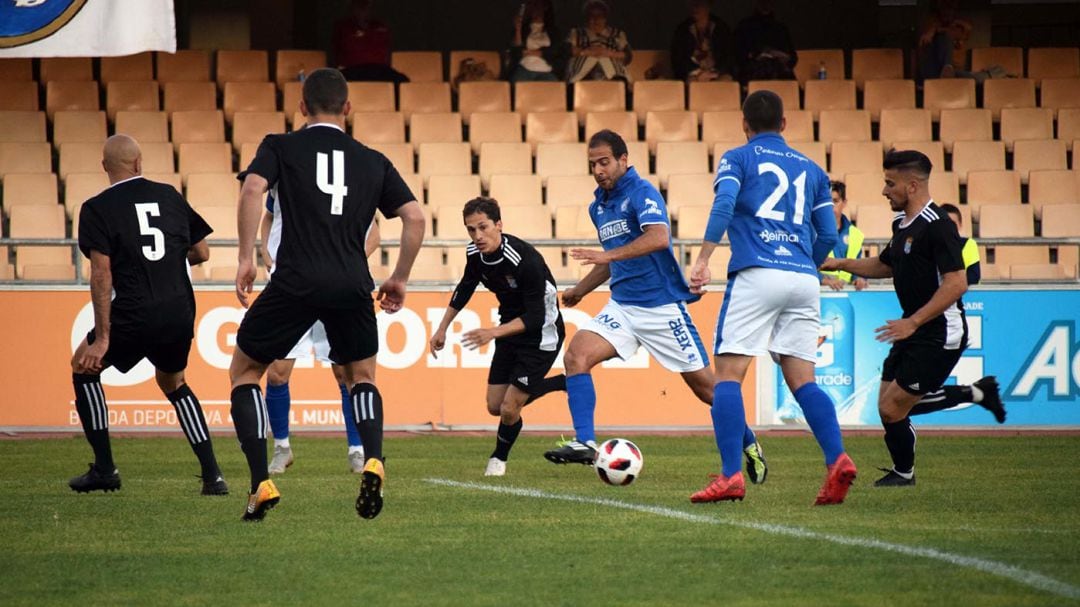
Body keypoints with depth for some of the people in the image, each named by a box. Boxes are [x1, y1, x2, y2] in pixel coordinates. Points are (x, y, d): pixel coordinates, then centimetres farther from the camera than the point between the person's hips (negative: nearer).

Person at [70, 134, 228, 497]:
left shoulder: (97, 209, -4)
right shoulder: (170, 196, 9)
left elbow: (102, 274, -11)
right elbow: (201, 253, 14)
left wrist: (102, 337, -12)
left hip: (134, 316, -4)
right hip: (180, 313, 4)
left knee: (84, 368, 22)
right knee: (173, 384, 28)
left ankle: (104, 469, 16)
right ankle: (212, 476, 15)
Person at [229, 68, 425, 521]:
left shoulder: (280, 147, 10)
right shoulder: (373, 161, 17)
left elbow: (253, 188, -10)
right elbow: (415, 218, 10)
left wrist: (245, 258, -7)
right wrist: (399, 279, 19)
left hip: (295, 281, -2)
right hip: (352, 286, 2)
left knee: (244, 371, 15)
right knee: (362, 377, 23)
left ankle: (261, 484, 1)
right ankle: (373, 462, -7)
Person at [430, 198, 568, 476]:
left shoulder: (525, 260, -32)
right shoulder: (475, 254, -10)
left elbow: (535, 318, -29)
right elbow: (464, 290, 12)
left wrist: (494, 333, -37)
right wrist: (442, 329, 13)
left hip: (540, 335, -7)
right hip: (510, 330, 7)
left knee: (509, 409, -9)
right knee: (495, 406, 9)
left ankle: (499, 458, 23)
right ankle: (564, 384, 29)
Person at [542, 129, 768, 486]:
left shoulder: (641, 193, -12)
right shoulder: (599, 206, 13)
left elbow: (658, 238, -31)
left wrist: (607, 256, -35)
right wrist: (580, 290, 28)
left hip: (663, 307, -7)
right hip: (622, 307, 7)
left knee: (703, 385, 2)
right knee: (576, 354, -18)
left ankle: (749, 445, 24)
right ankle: (584, 443, -23)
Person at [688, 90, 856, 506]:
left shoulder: (737, 159, 9)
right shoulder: (811, 169, 21)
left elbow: (724, 204, -10)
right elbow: (828, 236, 18)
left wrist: (703, 260, -15)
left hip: (756, 274, -4)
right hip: (804, 281, 4)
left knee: (728, 374, -3)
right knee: (802, 380, 6)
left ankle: (731, 476, -15)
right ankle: (837, 459, -16)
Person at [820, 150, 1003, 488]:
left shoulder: (937, 226, -19)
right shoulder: (902, 224, 10)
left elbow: (956, 283, -26)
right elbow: (885, 265, 29)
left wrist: (912, 323, -28)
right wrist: (841, 265, 17)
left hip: (939, 335, -10)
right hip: (914, 332, 10)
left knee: (892, 408, -7)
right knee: (891, 405, 10)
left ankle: (903, 473, 18)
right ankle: (977, 393, 23)